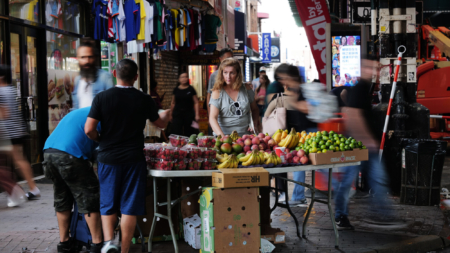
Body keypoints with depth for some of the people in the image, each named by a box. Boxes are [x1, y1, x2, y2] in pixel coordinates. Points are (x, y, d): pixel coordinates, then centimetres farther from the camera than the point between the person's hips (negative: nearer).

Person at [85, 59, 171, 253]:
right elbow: (160, 123, 13)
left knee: (108, 204, 14)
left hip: (108, 157, 0)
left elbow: (89, 129, -10)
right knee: (129, 207, 6)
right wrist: (166, 115, 36)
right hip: (134, 159, 0)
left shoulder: (102, 97, -6)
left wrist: (101, 140, 11)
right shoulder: (144, 100, -3)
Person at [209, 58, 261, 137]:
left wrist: (255, 123, 5)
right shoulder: (217, 93, 0)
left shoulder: (246, 89, 8)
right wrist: (222, 136, -22)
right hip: (225, 136, -2)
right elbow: (212, 118, -8)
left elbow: (254, 109, 23)